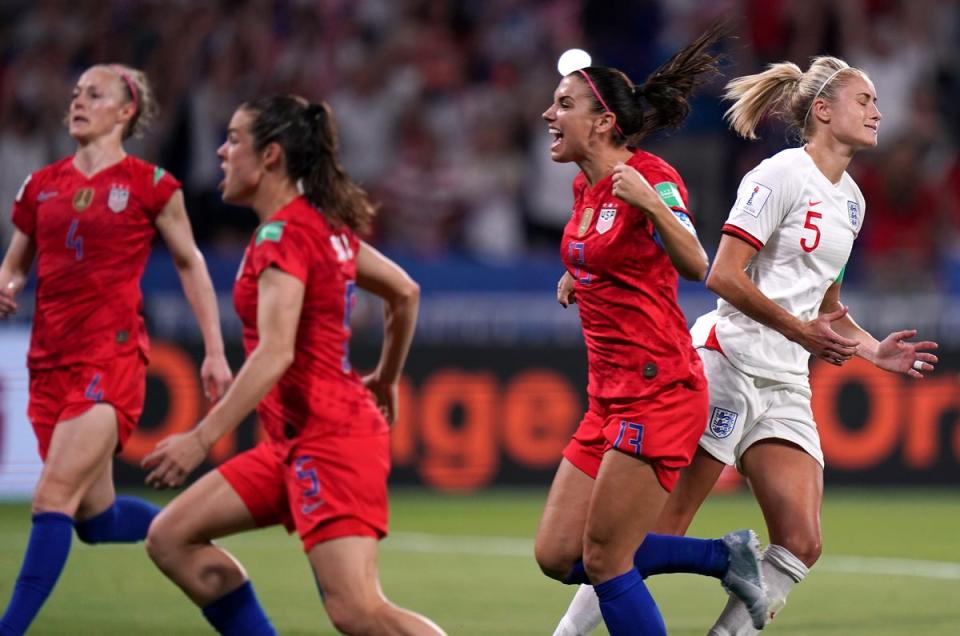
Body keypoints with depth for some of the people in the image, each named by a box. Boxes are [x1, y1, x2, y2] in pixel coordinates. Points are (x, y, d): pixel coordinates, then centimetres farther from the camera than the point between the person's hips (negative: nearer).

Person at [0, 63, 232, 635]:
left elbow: (190, 264, 8)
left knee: (54, 496, -17)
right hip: (51, 361, 6)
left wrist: (215, 351, 6)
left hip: (112, 357, -6)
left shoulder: (150, 184, -1)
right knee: (95, 517, 11)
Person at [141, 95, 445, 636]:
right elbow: (405, 292, 23)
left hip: (330, 438, -10)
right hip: (301, 440, 10)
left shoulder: (284, 234, -14)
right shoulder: (325, 224, 13)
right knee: (171, 538, 10)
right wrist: (386, 380, 33)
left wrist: (201, 439, -27)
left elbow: (275, 354, -25)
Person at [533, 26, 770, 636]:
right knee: (557, 555, 4)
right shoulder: (586, 186, 13)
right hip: (612, 397, 9)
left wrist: (653, 204, -41)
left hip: (660, 391, -9)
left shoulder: (650, 176, -12)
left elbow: (695, 266, -27)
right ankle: (725, 555, 13)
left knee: (604, 561, -10)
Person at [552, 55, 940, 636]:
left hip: (787, 387, 8)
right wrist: (799, 329, -18)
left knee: (802, 544, -7)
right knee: (662, 530, -8)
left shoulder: (850, 199, 18)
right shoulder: (781, 175, -8)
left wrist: (874, 351, 11)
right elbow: (723, 276, -15)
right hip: (728, 364, -8)